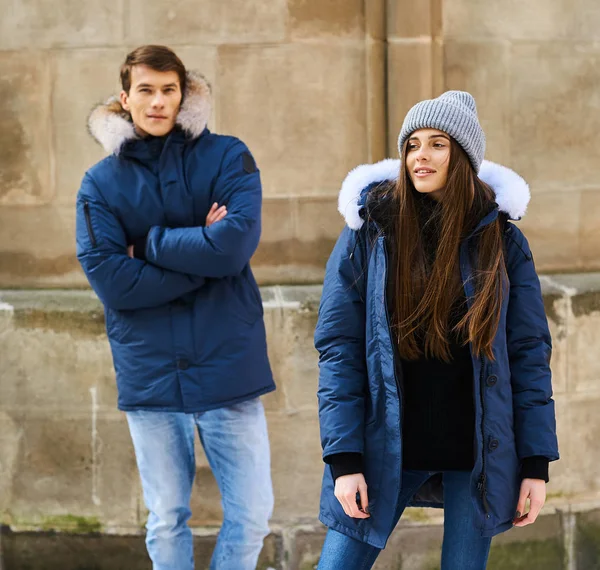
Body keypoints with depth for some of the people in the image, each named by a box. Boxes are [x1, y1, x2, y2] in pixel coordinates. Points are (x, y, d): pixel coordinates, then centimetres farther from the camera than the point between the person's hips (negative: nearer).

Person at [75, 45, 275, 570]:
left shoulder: (228, 158, 1)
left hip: (228, 363, 0)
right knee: (167, 521, 9)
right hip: (151, 370, 1)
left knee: (252, 513, 1)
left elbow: (236, 243, -15)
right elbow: (109, 280, -9)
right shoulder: (101, 182, 3)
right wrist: (202, 255, -11)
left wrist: (151, 244, -8)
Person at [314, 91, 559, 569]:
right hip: (386, 449, 0)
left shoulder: (501, 238, 0)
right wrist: (344, 459, -12)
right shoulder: (369, 231, -2)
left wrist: (537, 463, -5)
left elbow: (529, 352, 1)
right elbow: (338, 348, -5)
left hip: (479, 453, 1)